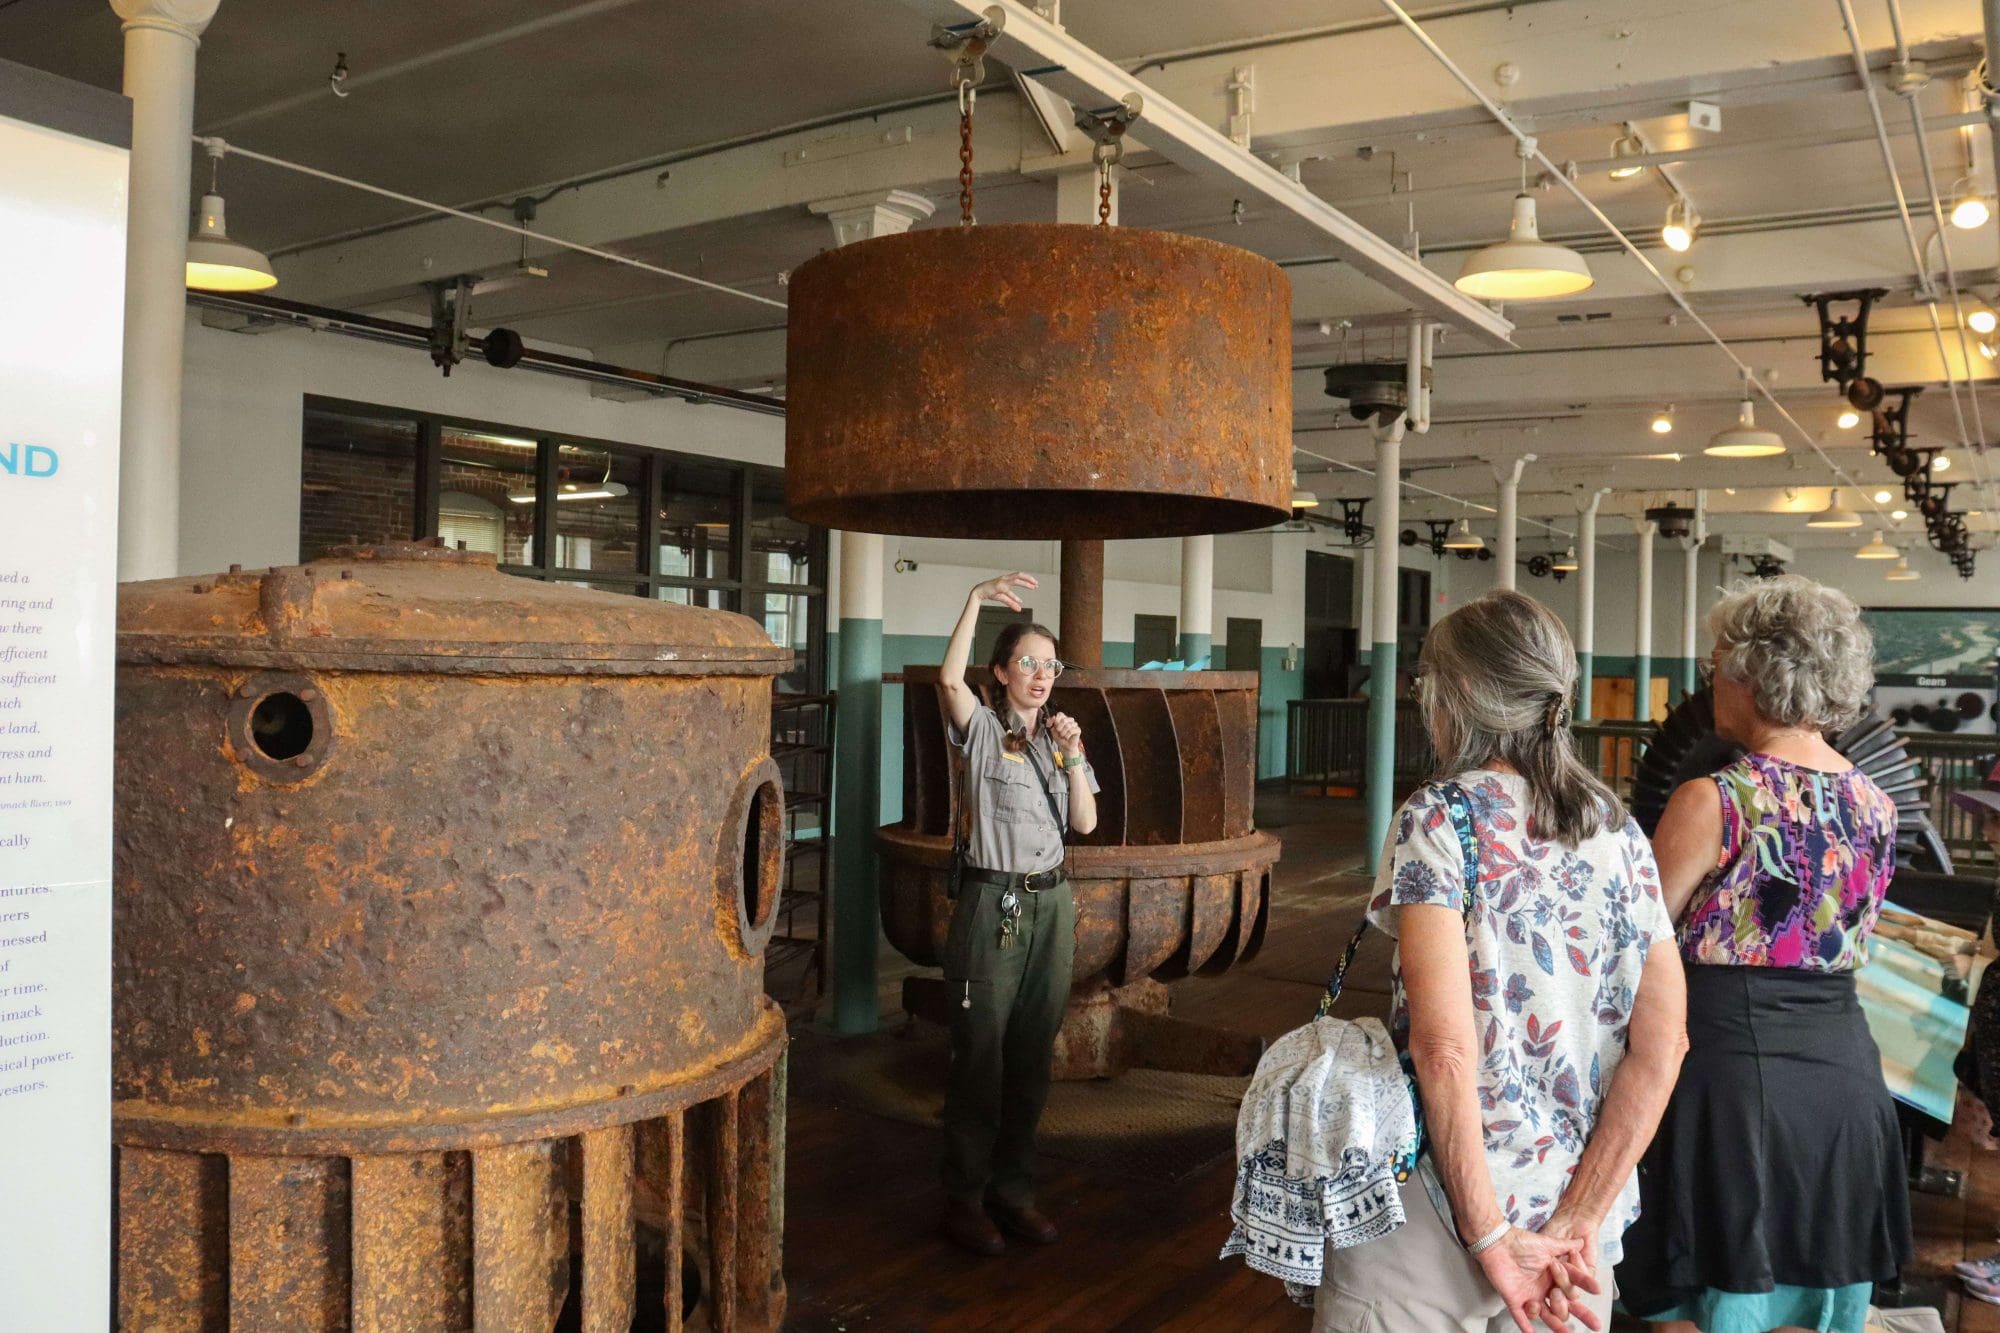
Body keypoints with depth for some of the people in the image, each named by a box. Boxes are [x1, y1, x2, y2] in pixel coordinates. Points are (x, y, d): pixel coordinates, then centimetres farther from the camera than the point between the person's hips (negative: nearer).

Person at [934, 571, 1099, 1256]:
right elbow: (950, 680, -24)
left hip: (1051, 904, 5)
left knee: (1032, 1057, 10)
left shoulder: (1061, 737, 13)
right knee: (980, 1057, -2)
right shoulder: (982, 730, -3)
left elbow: (1085, 823, 5)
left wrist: (1073, 758, -8)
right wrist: (977, 599, -28)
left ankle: (1013, 1189, 23)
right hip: (991, 904, -5)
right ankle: (964, 1199, 11)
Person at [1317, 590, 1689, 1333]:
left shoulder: (1439, 818, -11)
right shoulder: (1619, 832, 4)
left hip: (1442, 1207, -5)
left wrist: (1488, 1237, -14)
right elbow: (1660, 1048, -2)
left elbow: (1444, 1044, -20)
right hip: (1577, 1196, 5)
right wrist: (1575, 1225, -4)